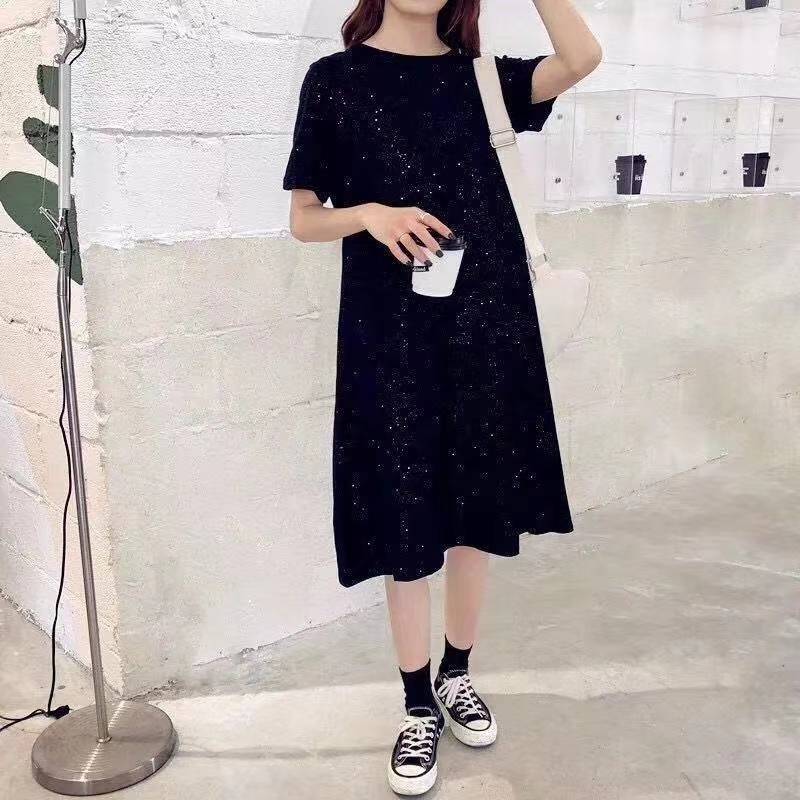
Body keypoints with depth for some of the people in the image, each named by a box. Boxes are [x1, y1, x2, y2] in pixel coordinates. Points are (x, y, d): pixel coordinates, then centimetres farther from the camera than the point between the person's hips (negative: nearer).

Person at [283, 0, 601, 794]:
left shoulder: (479, 75, 9)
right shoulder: (336, 79, 2)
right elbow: (303, 218, 2)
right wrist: (370, 212, -17)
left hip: (486, 321, 3)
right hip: (390, 335, -2)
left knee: (477, 509, 11)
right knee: (406, 522, 3)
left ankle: (457, 675, 33)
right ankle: (418, 707, 22)